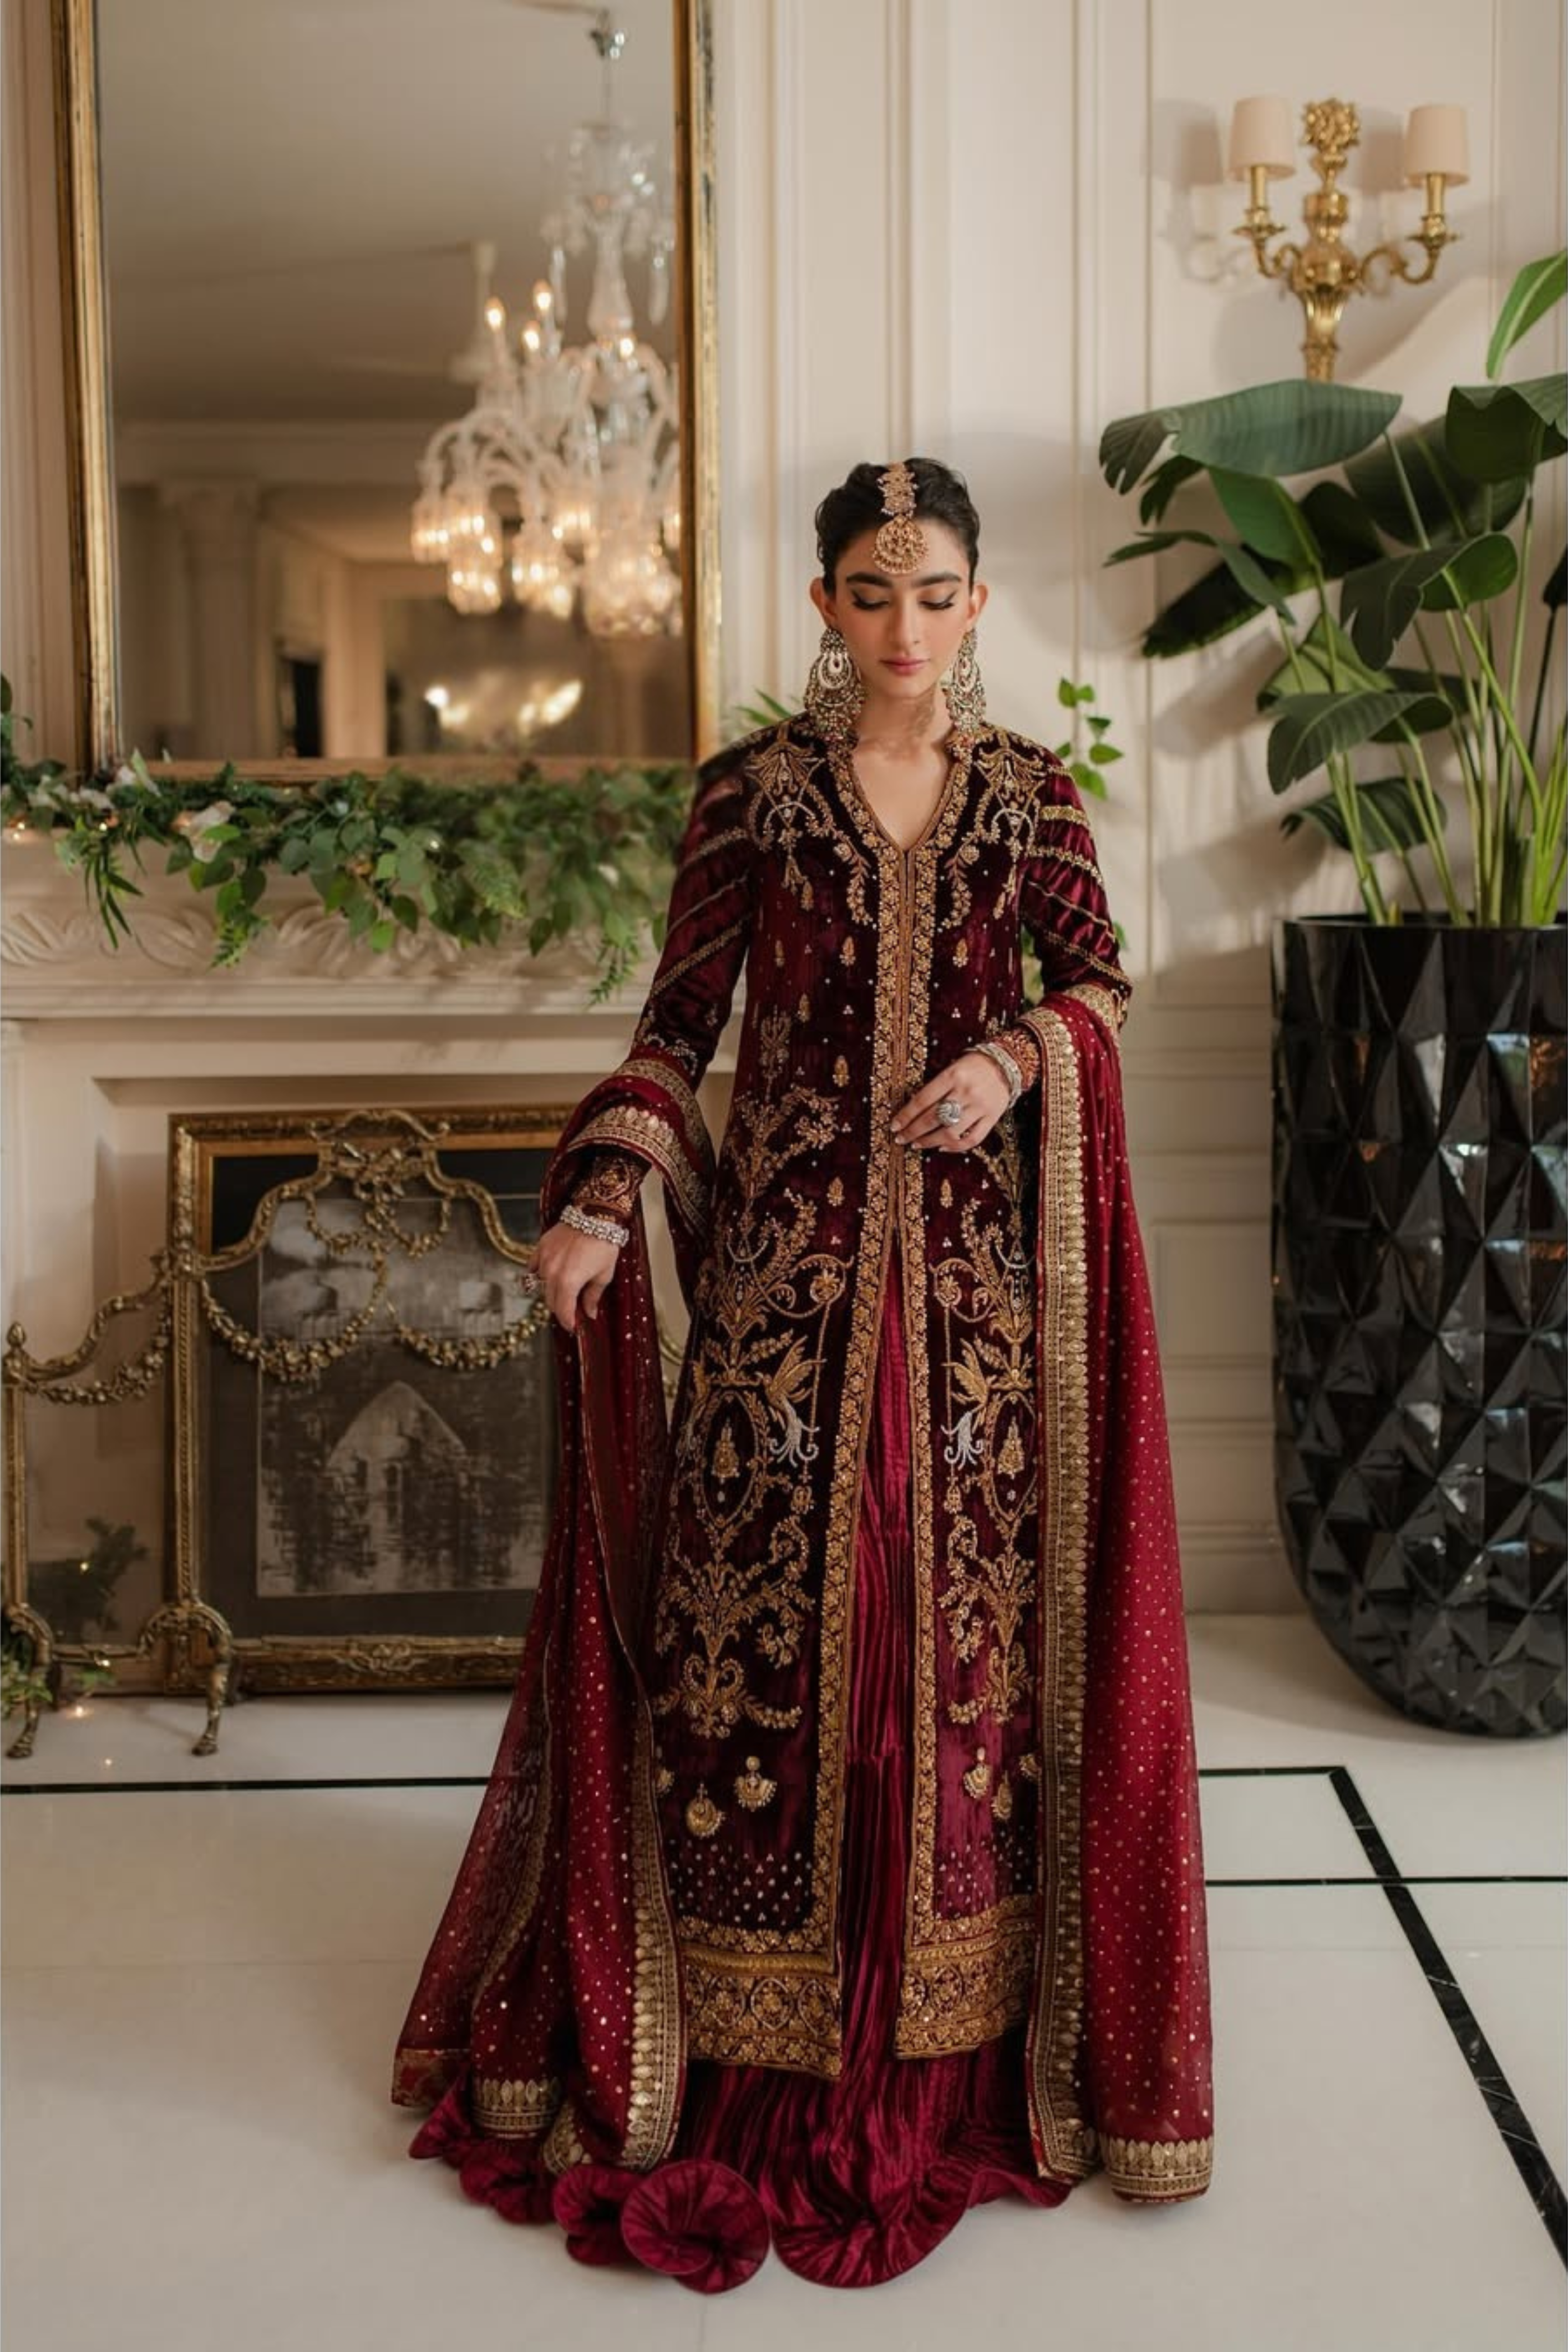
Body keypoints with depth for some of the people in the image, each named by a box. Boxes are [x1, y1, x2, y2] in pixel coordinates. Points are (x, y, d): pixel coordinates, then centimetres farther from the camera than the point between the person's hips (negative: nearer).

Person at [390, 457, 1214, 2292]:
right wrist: (598, 1202, -10)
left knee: (965, 1586, 5)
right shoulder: (752, 790, 2)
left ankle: (949, 2012, 20)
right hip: (788, 1246, -1)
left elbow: (1101, 982, 12)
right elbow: (680, 1021, 2)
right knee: (763, 1582, 0)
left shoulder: (1029, 791, 6)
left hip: (973, 1252, 2)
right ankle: (749, 2027, 14)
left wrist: (1017, 1059, -9)